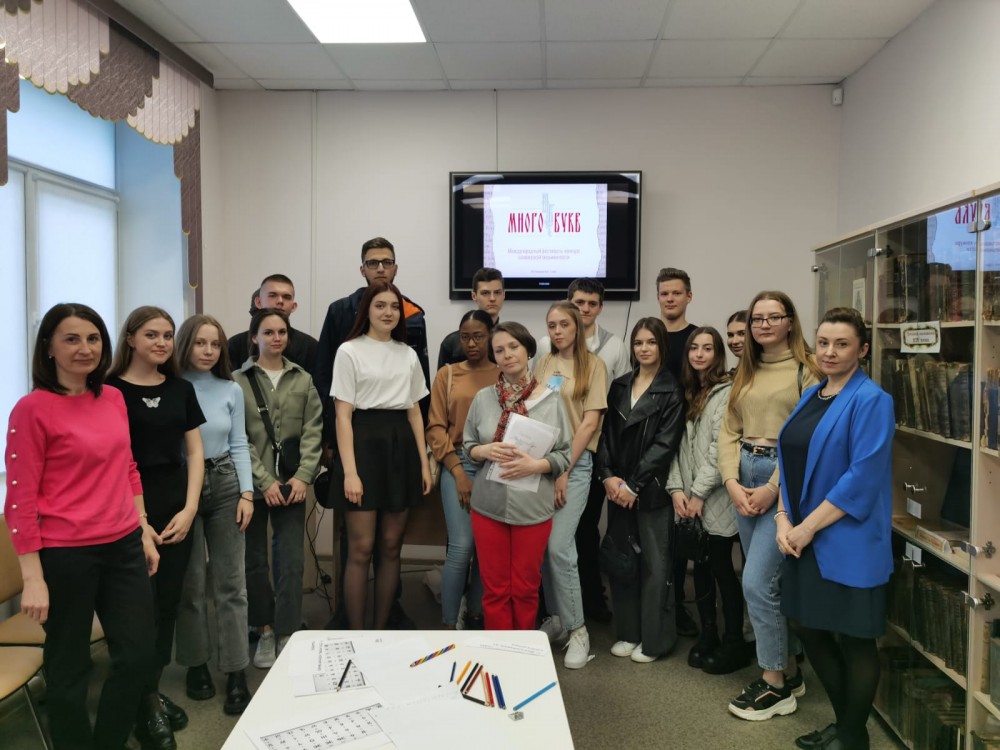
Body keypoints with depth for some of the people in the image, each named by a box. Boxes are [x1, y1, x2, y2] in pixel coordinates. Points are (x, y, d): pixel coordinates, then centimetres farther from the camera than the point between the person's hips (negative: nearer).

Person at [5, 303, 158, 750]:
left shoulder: (113, 399, 6)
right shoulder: (33, 408, -12)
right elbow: (20, 499, -12)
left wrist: (144, 532, 14)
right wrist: (33, 578, -14)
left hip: (123, 547, 6)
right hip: (65, 555, -6)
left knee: (139, 655, 14)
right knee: (69, 667, 11)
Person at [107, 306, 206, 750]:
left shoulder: (180, 389, 9)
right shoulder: (110, 389, -5)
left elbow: (194, 452, 10)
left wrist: (190, 508, -1)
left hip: (176, 505, 5)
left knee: (168, 602, 9)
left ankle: (152, 692, 25)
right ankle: (146, 703, 16)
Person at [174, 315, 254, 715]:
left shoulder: (232, 390, 6)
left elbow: (239, 445, 8)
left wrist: (247, 493, -1)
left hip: (224, 485, 3)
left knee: (230, 582, 2)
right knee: (191, 582, 7)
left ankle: (236, 673, 8)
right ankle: (196, 664, 24)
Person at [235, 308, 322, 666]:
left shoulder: (303, 379, 9)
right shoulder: (238, 381, 0)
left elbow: (313, 431, 3)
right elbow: (238, 438, -5)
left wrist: (303, 476, -9)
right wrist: (265, 481, -12)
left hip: (292, 483, 1)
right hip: (253, 483, -1)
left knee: (291, 562, -3)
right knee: (254, 560, 8)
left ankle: (287, 634, 5)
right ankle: (265, 630, 23)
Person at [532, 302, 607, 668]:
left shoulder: (593, 365, 0)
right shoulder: (543, 363, 12)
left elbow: (590, 422, -6)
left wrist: (564, 472, -10)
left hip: (575, 463, -4)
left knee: (559, 546, -13)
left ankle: (577, 629, 2)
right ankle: (555, 617, 22)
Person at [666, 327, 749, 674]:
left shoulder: (727, 392, -8)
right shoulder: (686, 393, 13)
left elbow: (719, 449, -14)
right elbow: (677, 445, 8)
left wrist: (699, 493, -13)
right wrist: (676, 489, -3)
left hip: (715, 500, -6)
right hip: (689, 500, 6)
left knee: (722, 568, 0)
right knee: (701, 566, 13)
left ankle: (734, 643, 13)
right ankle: (708, 633, 25)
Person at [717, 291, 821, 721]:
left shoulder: (806, 369, -6)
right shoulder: (746, 372, 14)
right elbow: (728, 432, 8)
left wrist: (773, 488, -16)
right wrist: (732, 483, -5)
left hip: (785, 480, -7)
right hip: (745, 477, 7)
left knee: (756, 582, -8)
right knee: (770, 580, 12)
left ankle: (776, 684, 8)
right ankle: (788, 671, 26)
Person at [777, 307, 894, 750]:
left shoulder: (871, 400, -12)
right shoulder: (810, 397, 11)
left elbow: (863, 477, -19)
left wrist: (808, 527, -17)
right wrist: (783, 520, -1)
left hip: (846, 542, -8)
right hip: (802, 538, 8)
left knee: (853, 640, 6)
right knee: (806, 627, 16)